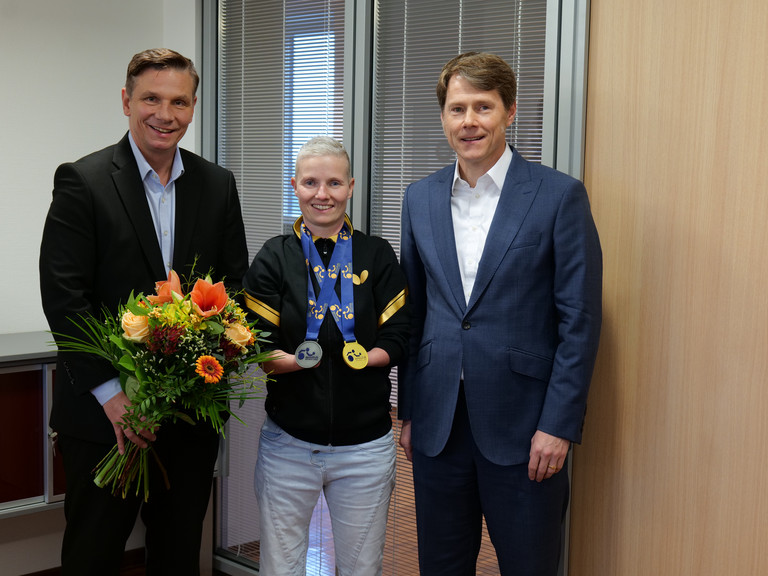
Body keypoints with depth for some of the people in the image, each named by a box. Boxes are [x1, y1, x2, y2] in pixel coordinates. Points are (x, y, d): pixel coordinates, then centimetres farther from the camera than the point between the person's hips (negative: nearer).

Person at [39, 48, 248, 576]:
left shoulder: (218, 186, 6)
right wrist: (110, 393, -18)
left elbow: (235, 284, 8)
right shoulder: (82, 181, -7)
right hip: (104, 413, -3)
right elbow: (63, 296, -12)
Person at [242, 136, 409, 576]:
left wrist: (364, 356, -19)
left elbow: (399, 338, 0)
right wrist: (293, 359, -24)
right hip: (288, 442, 0)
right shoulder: (274, 259, 2)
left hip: (365, 444, 1)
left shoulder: (377, 256, 4)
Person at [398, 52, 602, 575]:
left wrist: (559, 424, -12)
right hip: (438, 425, 4)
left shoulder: (560, 196, -7)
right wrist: (409, 411, 10)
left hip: (523, 425, -4)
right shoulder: (420, 199, 7)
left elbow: (580, 320, -8)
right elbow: (412, 313, 12)